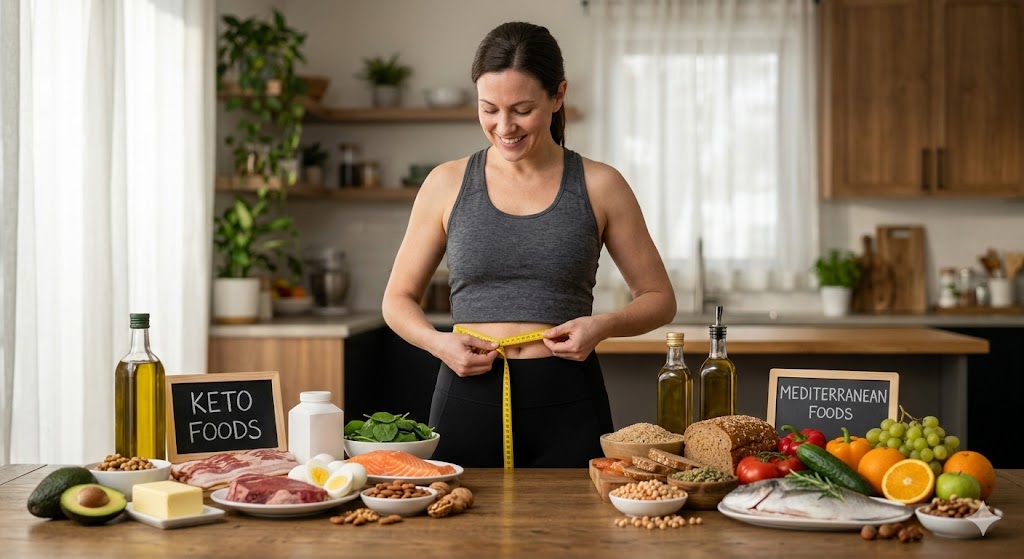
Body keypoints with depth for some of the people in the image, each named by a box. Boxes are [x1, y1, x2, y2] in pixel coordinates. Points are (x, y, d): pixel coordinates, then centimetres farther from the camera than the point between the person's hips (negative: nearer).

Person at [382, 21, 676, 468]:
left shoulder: (598, 187, 1)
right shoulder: (447, 184, 4)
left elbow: (659, 299, 9)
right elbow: (398, 299, 12)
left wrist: (604, 325, -11)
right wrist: (438, 343, -8)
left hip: (566, 406, -1)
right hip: (468, 399, 1)